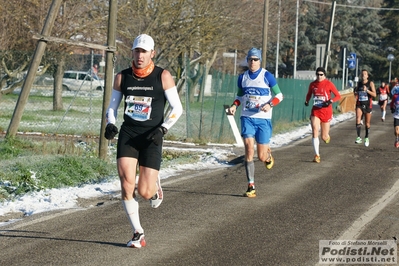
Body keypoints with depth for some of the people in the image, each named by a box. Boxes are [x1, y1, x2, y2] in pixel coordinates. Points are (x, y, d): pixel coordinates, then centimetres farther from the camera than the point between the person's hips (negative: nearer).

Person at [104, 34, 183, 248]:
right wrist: (110, 124, -6)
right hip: (128, 134, 2)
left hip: (151, 137, -2)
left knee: (145, 192, -7)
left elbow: (177, 108, -2)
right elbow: (112, 106, 14)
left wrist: (162, 129, -15)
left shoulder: (162, 76, -3)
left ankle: (155, 186, 33)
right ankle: (138, 233, 1)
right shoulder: (122, 77, 5)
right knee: (126, 185, -14)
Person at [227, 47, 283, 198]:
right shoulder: (242, 77, 8)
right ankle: (251, 187, -10)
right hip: (247, 118, 2)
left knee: (262, 157, -1)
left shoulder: (267, 76, -4)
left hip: (263, 119, -2)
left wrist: (269, 105, -18)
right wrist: (234, 106, 0)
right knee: (249, 149, -14)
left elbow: (279, 95, 1)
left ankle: (268, 154, 39)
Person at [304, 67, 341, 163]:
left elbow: (338, 96, -4)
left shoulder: (329, 84, -7)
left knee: (324, 137, 5)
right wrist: (307, 101, 0)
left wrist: (330, 101, -22)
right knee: (315, 132, -18)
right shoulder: (312, 84, 2)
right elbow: (309, 94, 20)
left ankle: (327, 136, 46)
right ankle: (317, 155, -15)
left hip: (326, 111, -2)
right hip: (315, 111, 2)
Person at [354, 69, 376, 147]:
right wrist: (355, 92, -3)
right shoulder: (359, 84, 7)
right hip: (359, 105, 2)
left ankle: (366, 138, 29)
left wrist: (367, 90, -27)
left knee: (367, 123, 8)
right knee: (358, 119, -22)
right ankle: (358, 138, -21)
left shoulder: (370, 83, -4)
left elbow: (374, 94, -14)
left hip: (368, 105, -2)